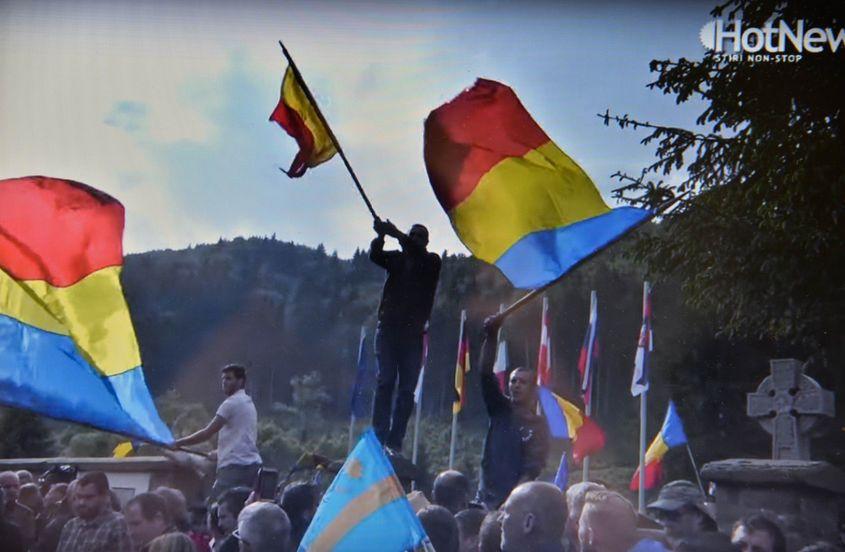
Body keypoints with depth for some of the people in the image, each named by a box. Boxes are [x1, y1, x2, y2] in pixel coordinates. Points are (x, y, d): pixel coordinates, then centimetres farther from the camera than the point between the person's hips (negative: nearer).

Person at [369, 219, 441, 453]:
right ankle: (379, 437, -9)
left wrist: (397, 235, -17)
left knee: (406, 389, -4)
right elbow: (375, 256, -1)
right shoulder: (397, 258, 16)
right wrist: (380, 236, -19)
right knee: (385, 382, -7)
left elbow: (419, 255, -10)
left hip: (413, 334, -1)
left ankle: (395, 441, -4)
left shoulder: (432, 261, 11)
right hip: (388, 328, 1)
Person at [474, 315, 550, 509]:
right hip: (485, 497, 3)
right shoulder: (500, 410, 10)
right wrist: (491, 336, -10)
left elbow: (533, 468, -6)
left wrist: (512, 498, -18)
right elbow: (486, 374, 0)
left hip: (515, 500, -3)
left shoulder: (538, 425, 1)